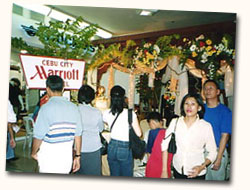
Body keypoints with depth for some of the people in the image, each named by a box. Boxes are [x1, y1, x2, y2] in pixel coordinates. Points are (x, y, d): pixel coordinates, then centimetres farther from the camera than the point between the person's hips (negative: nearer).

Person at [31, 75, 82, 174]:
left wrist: (34, 152, 7)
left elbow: (38, 136, -12)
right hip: (67, 157, 5)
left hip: (49, 158, -4)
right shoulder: (73, 107, -1)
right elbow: (78, 135, 1)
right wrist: (77, 156, 11)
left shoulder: (46, 108, -14)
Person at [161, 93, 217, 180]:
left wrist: (202, 167, -17)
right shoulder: (175, 122, -4)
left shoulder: (206, 126, -9)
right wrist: (164, 170, -5)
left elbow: (212, 152, -2)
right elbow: (165, 145, -3)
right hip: (178, 170, 2)